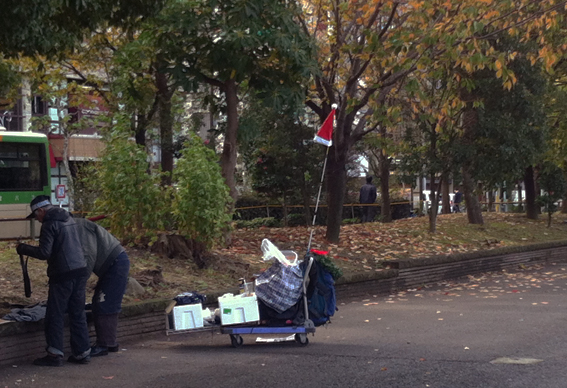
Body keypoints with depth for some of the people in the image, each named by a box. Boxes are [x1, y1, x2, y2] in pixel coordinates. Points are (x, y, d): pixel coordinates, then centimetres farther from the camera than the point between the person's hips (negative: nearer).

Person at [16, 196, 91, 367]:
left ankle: (55, 354, -1)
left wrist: (23, 248, -3)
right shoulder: (70, 219, 15)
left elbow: (44, 253, -16)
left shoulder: (49, 224, -11)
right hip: (80, 271, 8)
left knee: (55, 315, 0)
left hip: (63, 275, -8)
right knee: (78, 314, 12)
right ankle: (82, 352, 13)